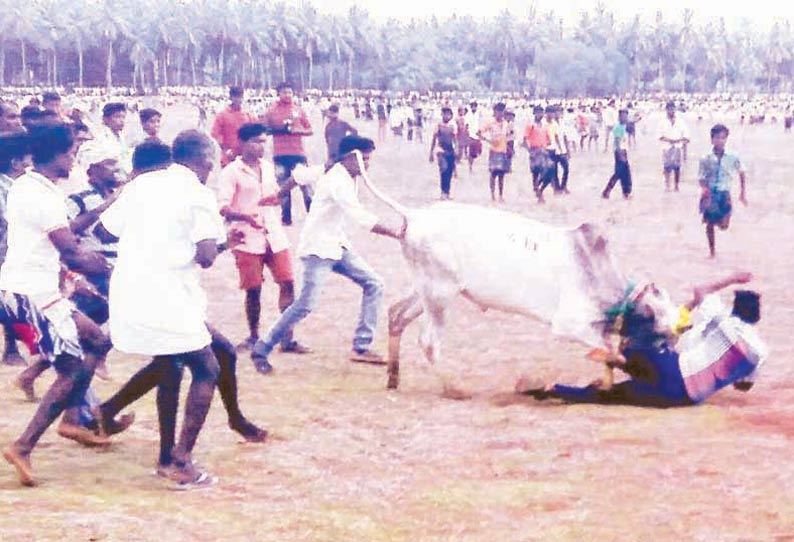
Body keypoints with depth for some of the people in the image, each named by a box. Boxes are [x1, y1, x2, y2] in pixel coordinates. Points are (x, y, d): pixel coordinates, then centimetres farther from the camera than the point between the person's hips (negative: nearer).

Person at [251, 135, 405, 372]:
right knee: (306, 304, -16)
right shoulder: (338, 182, -24)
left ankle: (361, 348, 2)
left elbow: (300, 175, 17)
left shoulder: (339, 173, 4)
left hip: (337, 245, 10)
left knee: (373, 284, 1)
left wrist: (278, 197, 29)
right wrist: (396, 234, -29)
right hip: (318, 248, -10)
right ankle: (261, 350, -4)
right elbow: (363, 219, -30)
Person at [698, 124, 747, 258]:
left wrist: (743, 192, 9)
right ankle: (712, 250, 19)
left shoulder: (732, 158, -3)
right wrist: (704, 188, -24)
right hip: (709, 194, 0)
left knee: (724, 226, -9)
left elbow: (742, 174, 10)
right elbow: (701, 178, -3)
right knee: (709, 223, 3)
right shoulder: (706, 159, -5)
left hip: (724, 193, 0)